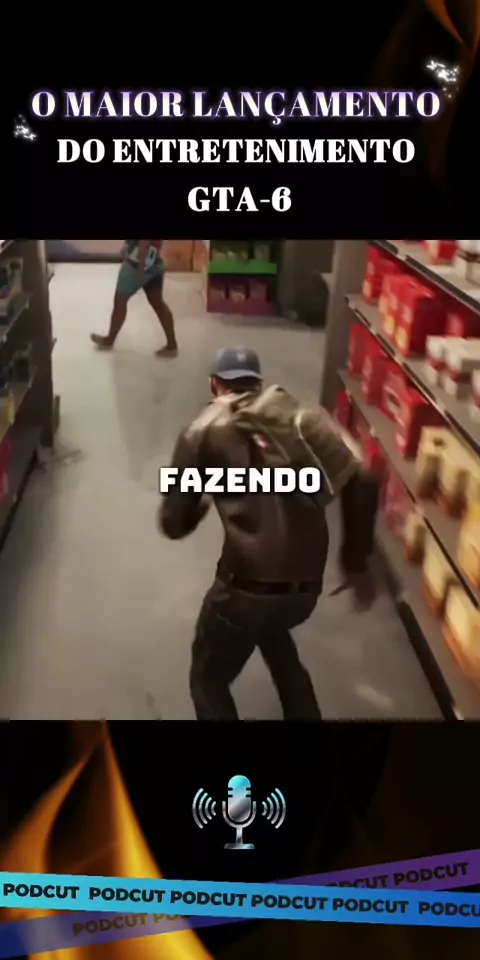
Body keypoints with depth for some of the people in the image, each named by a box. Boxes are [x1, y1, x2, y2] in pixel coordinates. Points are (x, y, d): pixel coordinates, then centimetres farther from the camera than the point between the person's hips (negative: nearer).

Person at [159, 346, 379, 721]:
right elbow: (361, 481, -5)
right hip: (306, 587, 5)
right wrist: (356, 562, 4)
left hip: (246, 585, -4)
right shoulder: (307, 416, 9)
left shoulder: (204, 430, 3)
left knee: (209, 679, 22)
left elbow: (174, 524, 4)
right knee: (272, 630, 38)